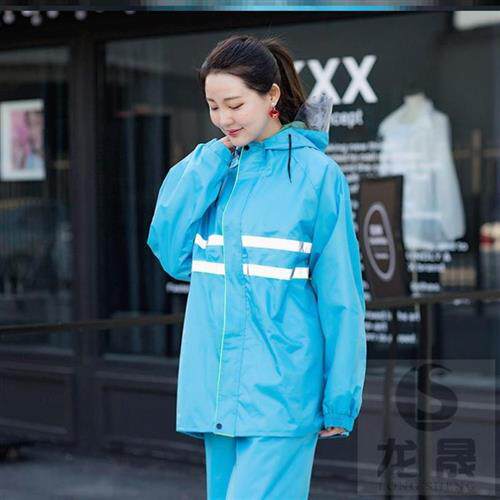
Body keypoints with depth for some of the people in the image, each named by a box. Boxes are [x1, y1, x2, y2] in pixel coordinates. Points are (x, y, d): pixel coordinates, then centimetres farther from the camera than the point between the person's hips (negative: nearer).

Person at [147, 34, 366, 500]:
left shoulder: (316, 173, -6)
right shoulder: (208, 168, 9)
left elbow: (340, 295, -5)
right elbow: (172, 255, -2)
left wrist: (340, 399, -6)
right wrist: (207, 166, -6)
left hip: (280, 395, -5)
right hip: (215, 390, 6)